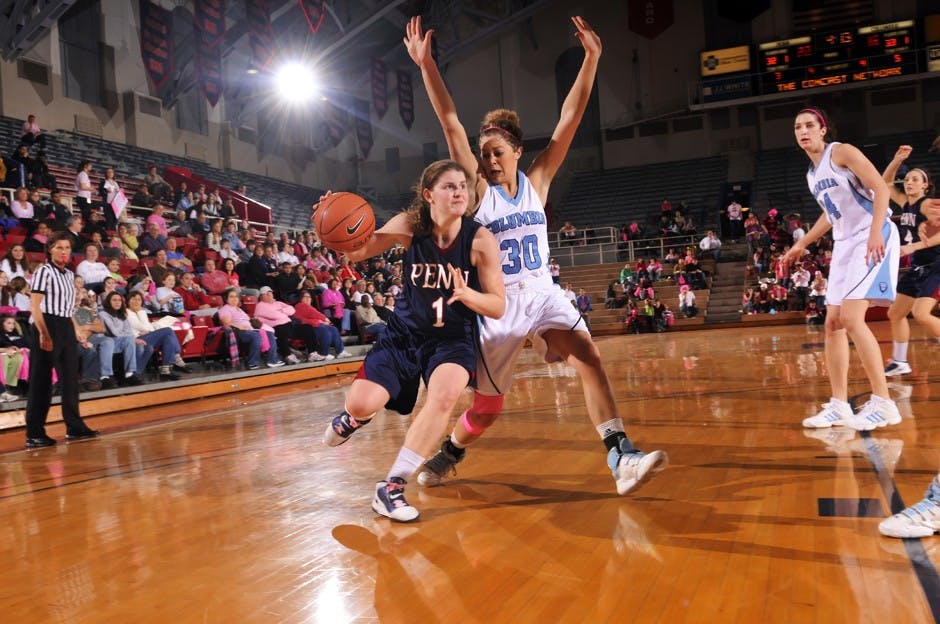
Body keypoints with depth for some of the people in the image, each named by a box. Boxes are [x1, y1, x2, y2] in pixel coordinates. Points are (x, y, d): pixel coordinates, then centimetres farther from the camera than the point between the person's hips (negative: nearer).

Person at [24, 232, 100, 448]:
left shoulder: (69, 274, 16)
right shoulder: (44, 272, -8)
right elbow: (34, 306, -14)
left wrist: (77, 331, 15)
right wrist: (44, 334, -22)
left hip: (66, 327, 8)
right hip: (48, 326, -8)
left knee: (70, 378, 12)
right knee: (41, 381, -3)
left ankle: (74, 427, 22)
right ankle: (34, 434, 4)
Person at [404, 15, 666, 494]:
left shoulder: (536, 181, 1)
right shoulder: (478, 188, -5)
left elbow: (569, 120, -5)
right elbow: (450, 124, -14)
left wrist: (591, 58, -11)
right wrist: (425, 64, -21)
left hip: (542, 293, 3)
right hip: (498, 302, -2)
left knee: (589, 358, -21)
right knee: (486, 408, 5)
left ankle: (621, 459, -21)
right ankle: (448, 454, 35)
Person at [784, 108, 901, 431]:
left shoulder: (842, 152, -7)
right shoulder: (812, 174, 17)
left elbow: (881, 188, -17)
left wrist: (875, 232, -30)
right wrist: (801, 244, 29)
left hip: (874, 238, -9)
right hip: (845, 244, 9)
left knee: (851, 319, -20)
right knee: (833, 324, 4)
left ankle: (883, 403, -12)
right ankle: (839, 406, 9)